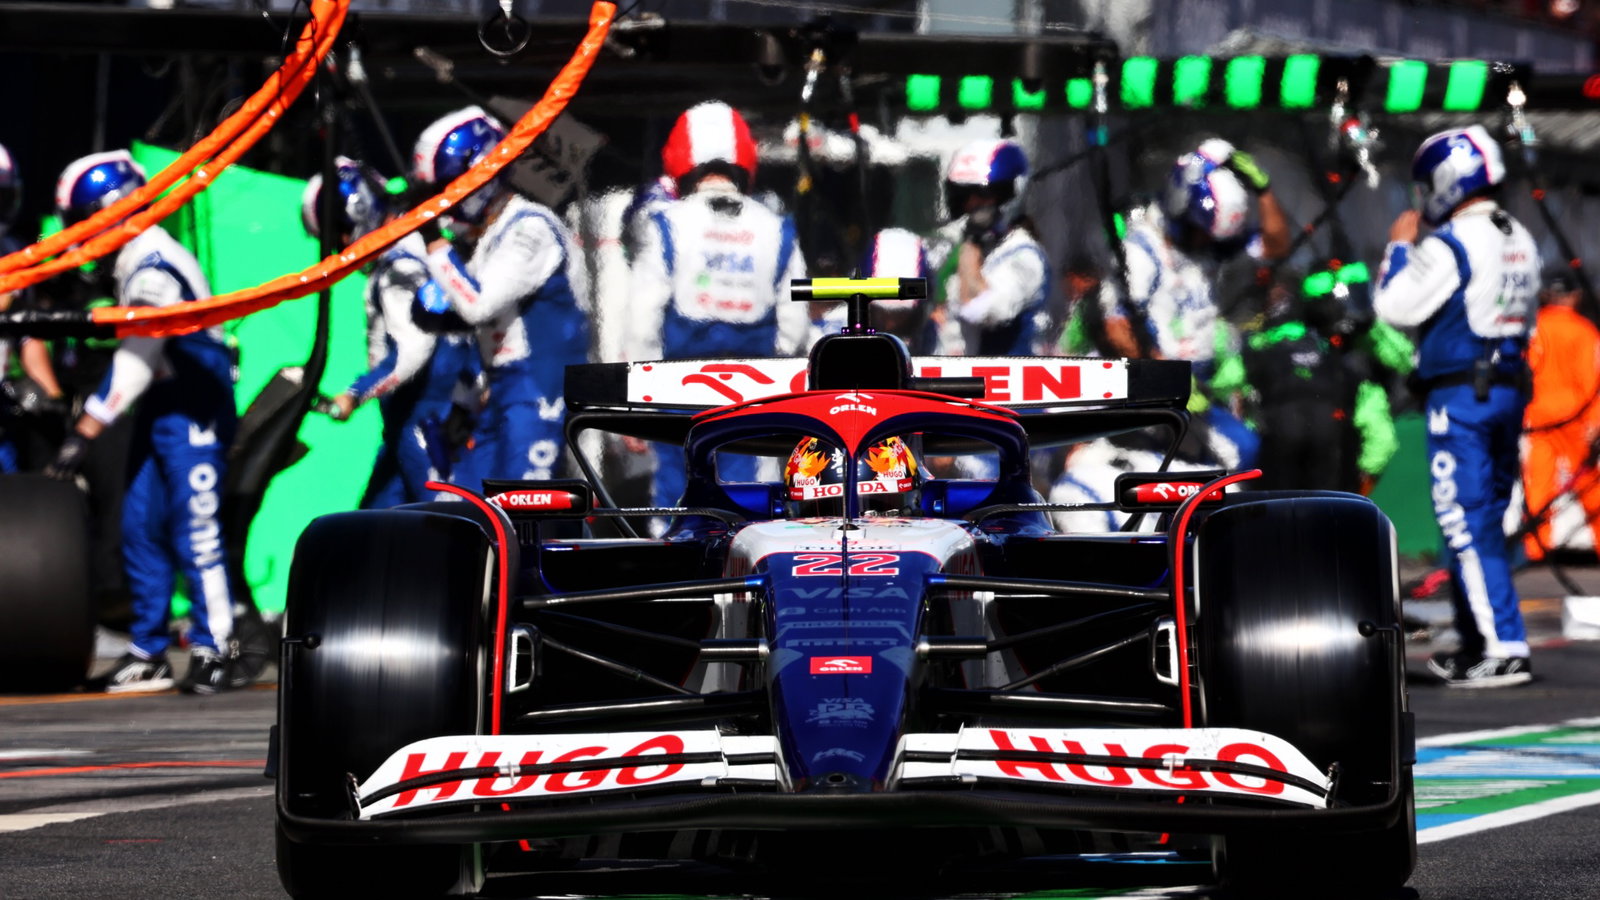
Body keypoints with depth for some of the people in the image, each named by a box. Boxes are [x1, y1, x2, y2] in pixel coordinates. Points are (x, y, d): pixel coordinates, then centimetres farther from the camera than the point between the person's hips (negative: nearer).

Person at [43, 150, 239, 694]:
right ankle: (148, 652, 13)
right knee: (140, 527, 9)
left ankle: (210, 651, -5)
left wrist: (84, 433, -24)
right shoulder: (132, 262, 11)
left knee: (194, 531, -9)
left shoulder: (154, 268, -21)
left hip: (193, 410, -10)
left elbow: (135, 362, -24)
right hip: (161, 407, 10)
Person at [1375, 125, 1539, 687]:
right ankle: (1476, 645, 19)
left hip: (1460, 393, -9)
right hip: (1510, 387, 9)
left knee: (1468, 522, -9)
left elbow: (1394, 305, -13)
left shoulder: (1452, 244, -14)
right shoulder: (1521, 242, 13)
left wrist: (1399, 245, 1)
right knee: (1484, 522, 14)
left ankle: (1504, 650, -15)